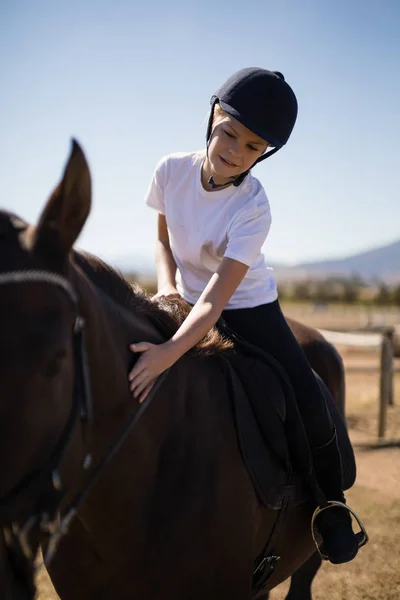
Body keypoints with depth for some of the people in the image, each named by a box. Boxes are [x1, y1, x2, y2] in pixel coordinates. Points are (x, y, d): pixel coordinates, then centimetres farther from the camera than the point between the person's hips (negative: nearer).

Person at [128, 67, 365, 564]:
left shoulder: (252, 208, -27)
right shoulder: (171, 171, -15)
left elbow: (216, 298, -35)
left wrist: (170, 352, -49)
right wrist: (167, 285, -15)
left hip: (248, 309, -4)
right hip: (186, 302, 4)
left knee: (307, 403, -19)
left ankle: (331, 502, 8)